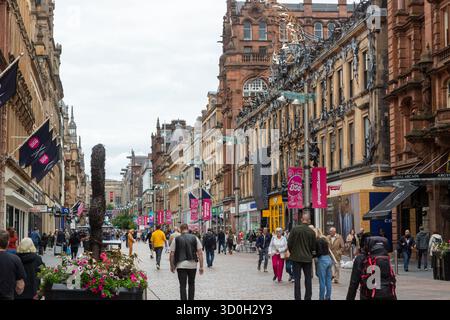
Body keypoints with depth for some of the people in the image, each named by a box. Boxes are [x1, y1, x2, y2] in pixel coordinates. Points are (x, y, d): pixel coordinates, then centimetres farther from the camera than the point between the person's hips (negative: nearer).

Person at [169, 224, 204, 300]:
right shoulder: (194, 238, 2)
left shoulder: (176, 239, 0)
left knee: (182, 285, 2)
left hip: (181, 265, -1)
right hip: (192, 265, 1)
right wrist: (201, 266, 1)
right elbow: (200, 252, -2)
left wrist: (172, 265, 11)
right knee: (191, 284, 19)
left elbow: (172, 254, -1)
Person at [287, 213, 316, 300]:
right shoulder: (312, 232, -5)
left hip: (296, 257, -1)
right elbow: (313, 247, 2)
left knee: (297, 279, 5)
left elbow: (289, 243, -6)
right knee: (308, 278, 11)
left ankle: (298, 297, 5)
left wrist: (292, 252, 11)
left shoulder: (295, 229, -9)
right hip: (307, 258, 1)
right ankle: (308, 297, 12)